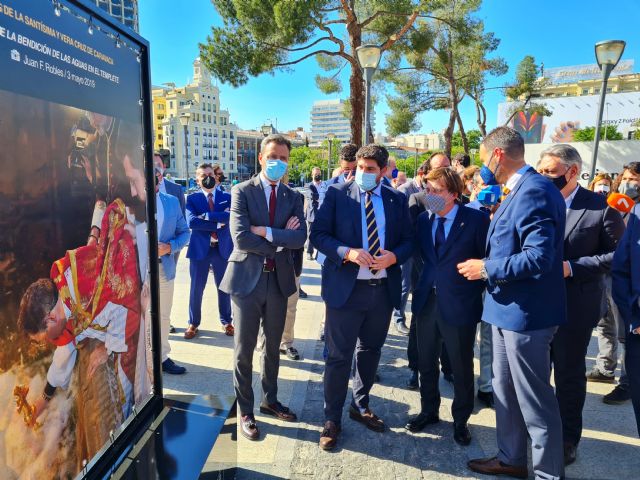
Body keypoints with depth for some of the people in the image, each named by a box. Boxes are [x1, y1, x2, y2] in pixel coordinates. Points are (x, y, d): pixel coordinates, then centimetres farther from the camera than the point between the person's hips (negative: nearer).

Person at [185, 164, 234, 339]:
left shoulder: (227, 197, 3)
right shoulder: (192, 198, 1)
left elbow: (231, 216, -17)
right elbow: (191, 221, -16)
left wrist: (206, 215, -20)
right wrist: (218, 223, -18)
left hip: (223, 248, 1)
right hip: (200, 248, 0)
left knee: (224, 287, 12)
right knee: (196, 288, 9)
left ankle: (226, 321, 29)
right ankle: (193, 323, 27)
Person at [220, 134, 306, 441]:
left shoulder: (293, 197, 5)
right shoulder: (242, 192, -5)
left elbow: (300, 238, -10)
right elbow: (240, 238, -18)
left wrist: (265, 231, -18)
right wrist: (281, 239, -12)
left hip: (279, 280, 4)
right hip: (247, 278, -3)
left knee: (273, 347, 18)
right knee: (244, 350, 8)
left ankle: (270, 400, 38)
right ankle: (245, 411, 26)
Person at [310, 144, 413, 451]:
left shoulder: (397, 200, 5)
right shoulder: (337, 194, -3)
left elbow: (408, 240, 8)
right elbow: (318, 234, -6)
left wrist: (394, 256, -14)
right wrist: (347, 252, -21)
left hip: (383, 288, 4)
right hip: (346, 287, -3)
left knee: (370, 352, 19)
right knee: (339, 356, 5)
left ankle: (360, 407, 41)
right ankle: (332, 419, 25)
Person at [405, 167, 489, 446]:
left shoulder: (476, 220, -10)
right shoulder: (423, 219, 4)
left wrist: (478, 292, -5)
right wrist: (422, 284, 6)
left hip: (459, 305, -4)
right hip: (426, 302, 5)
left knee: (462, 367, 12)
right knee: (426, 362, 17)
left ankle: (460, 420, 34)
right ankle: (429, 411, 39)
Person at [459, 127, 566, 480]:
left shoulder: (534, 190, -20)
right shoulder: (521, 190, 11)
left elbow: (538, 257, -28)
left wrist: (486, 268, -19)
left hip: (526, 312, -10)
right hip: (509, 308, 10)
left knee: (535, 401, 5)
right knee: (506, 393, 21)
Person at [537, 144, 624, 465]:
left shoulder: (601, 207, -9)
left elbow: (619, 254, -10)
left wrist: (572, 267, -19)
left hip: (575, 305, -3)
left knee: (569, 374, 12)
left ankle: (567, 439, 32)